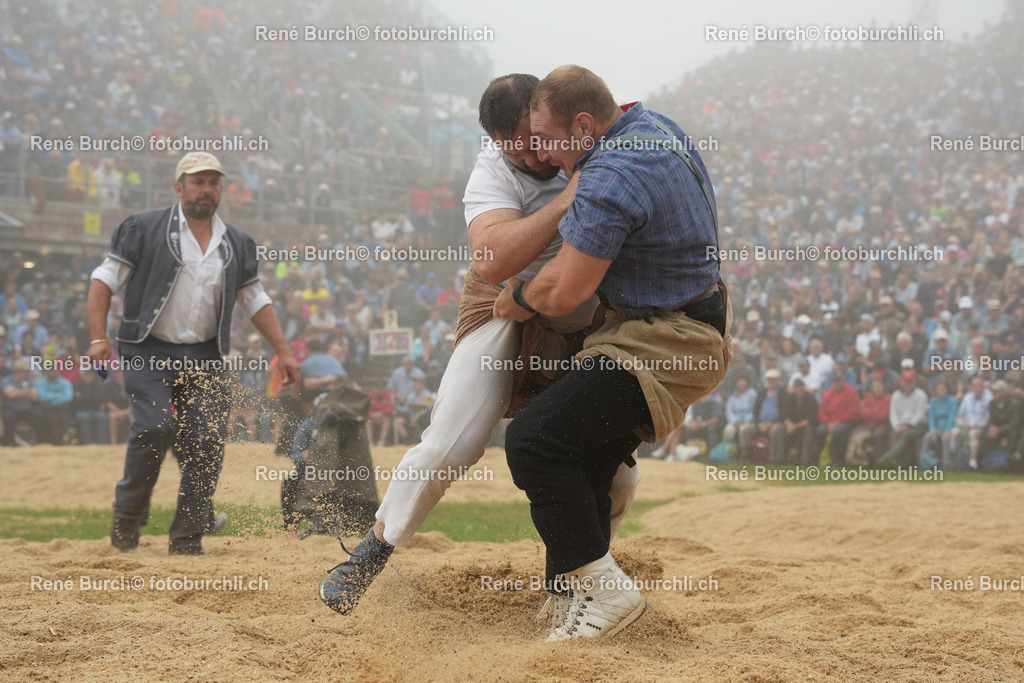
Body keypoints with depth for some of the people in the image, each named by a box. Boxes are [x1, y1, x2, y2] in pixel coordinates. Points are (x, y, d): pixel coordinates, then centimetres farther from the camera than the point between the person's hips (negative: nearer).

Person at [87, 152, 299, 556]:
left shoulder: (236, 244, 12)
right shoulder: (145, 229, -1)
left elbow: (255, 300, 19)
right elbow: (105, 279, -2)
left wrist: (283, 351, 13)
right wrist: (98, 338, -14)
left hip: (204, 358, 4)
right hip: (148, 353, -4)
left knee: (208, 443, -7)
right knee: (156, 427, -23)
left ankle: (186, 541, 3)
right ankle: (127, 515, 0)